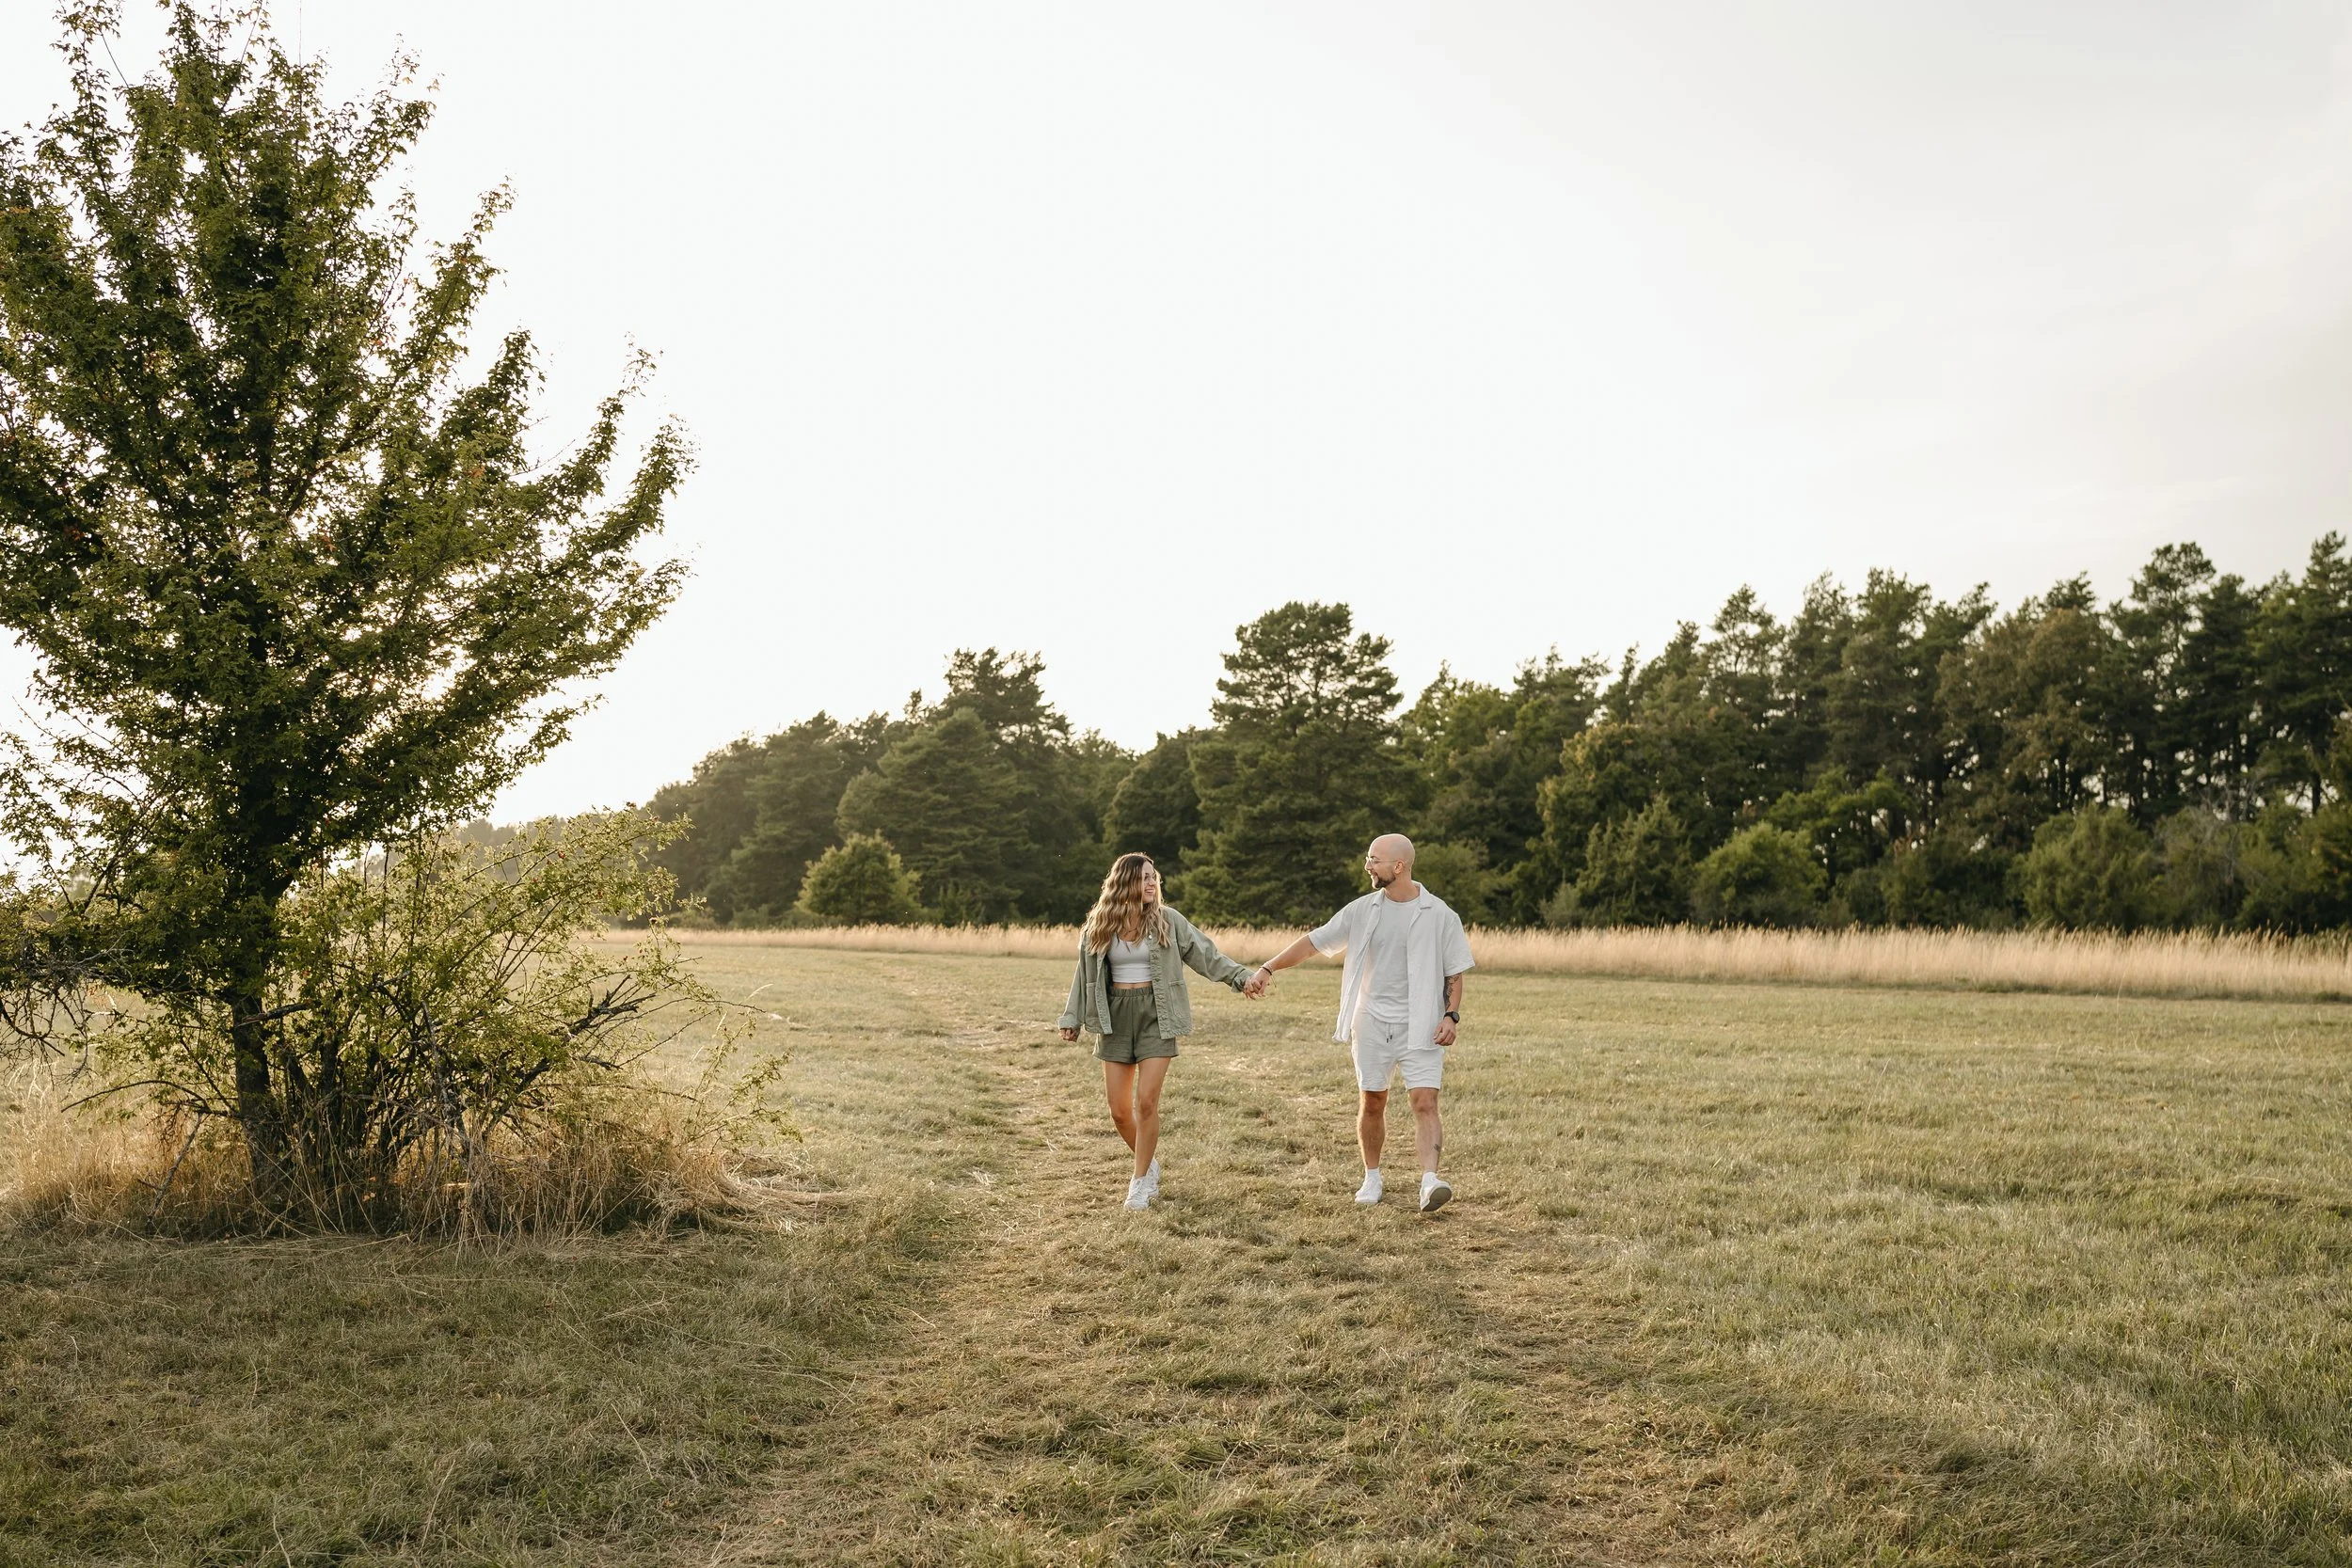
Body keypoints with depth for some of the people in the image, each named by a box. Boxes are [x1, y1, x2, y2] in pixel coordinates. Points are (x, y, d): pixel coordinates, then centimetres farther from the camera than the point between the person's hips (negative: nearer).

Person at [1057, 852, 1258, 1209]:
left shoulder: (1167, 920, -1)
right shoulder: (1099, 926, 3)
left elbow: (1205, 954, 0)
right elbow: (1086, 975, 11)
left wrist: (1241, 977, -9)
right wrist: (1072, 1019, 10)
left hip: (1156, 1014, -2)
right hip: (1116, 1016, 2)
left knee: (1146, 1101, -11)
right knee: (1119, 1110, 2)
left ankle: (1141, 1180, 5)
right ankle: (1150, 1164, 28)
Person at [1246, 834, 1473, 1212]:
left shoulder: (1439, 915, -3)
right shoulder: (1362, 911, 3)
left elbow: (1454, 972, 4)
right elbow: (1313, 942, 5)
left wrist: (1451, 1015, -9)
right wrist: (1267, 969, 0)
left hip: (1421, 1025, -3)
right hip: (1372, 1022, 3)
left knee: (1425, 1101, -14)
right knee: (1371, 1102, 9)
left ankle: (1430, 1180, -22)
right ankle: (1372, 1178, 23)